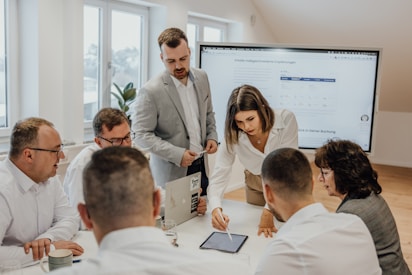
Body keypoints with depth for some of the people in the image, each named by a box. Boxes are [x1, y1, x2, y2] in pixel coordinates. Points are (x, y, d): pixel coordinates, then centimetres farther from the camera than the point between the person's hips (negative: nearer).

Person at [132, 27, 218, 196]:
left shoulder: (201, 78, 2)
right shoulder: (151, 91, -17)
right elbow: (142, 135, -15)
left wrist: (212, 136, -1)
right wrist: (177, 154, -21)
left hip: (201, 166, 5)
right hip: (171, 172, -5)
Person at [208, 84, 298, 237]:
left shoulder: (286, 120, -32)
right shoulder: (233, 136, -26)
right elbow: (218, 177, -28)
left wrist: (269, 210, -39)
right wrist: (216, 208, -48)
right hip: (256, 187, 2)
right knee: (258, 236, 14)